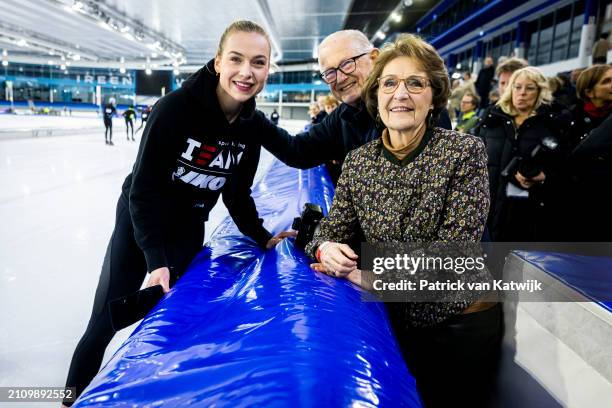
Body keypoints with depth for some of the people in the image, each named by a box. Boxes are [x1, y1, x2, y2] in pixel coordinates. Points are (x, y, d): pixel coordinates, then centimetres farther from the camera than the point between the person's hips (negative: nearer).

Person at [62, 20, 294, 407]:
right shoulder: (176, 106, -26)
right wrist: (156, 258, -25)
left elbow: (237, 191, 1)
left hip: (189, 229, 4)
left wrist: (261, 236, -6)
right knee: (104, 325, 7)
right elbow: (144, 187, -23)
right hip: (140, 219, -3)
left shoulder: (256, 125, -11)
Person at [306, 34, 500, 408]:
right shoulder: (358, 161, -4)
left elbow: (452, 252, -21)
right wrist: (326, 249, -25)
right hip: (395, 320, 3)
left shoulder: (464, 152, -15)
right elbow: (333, 229, -1)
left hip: (460, 323, -2)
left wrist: (366, 274, -23)